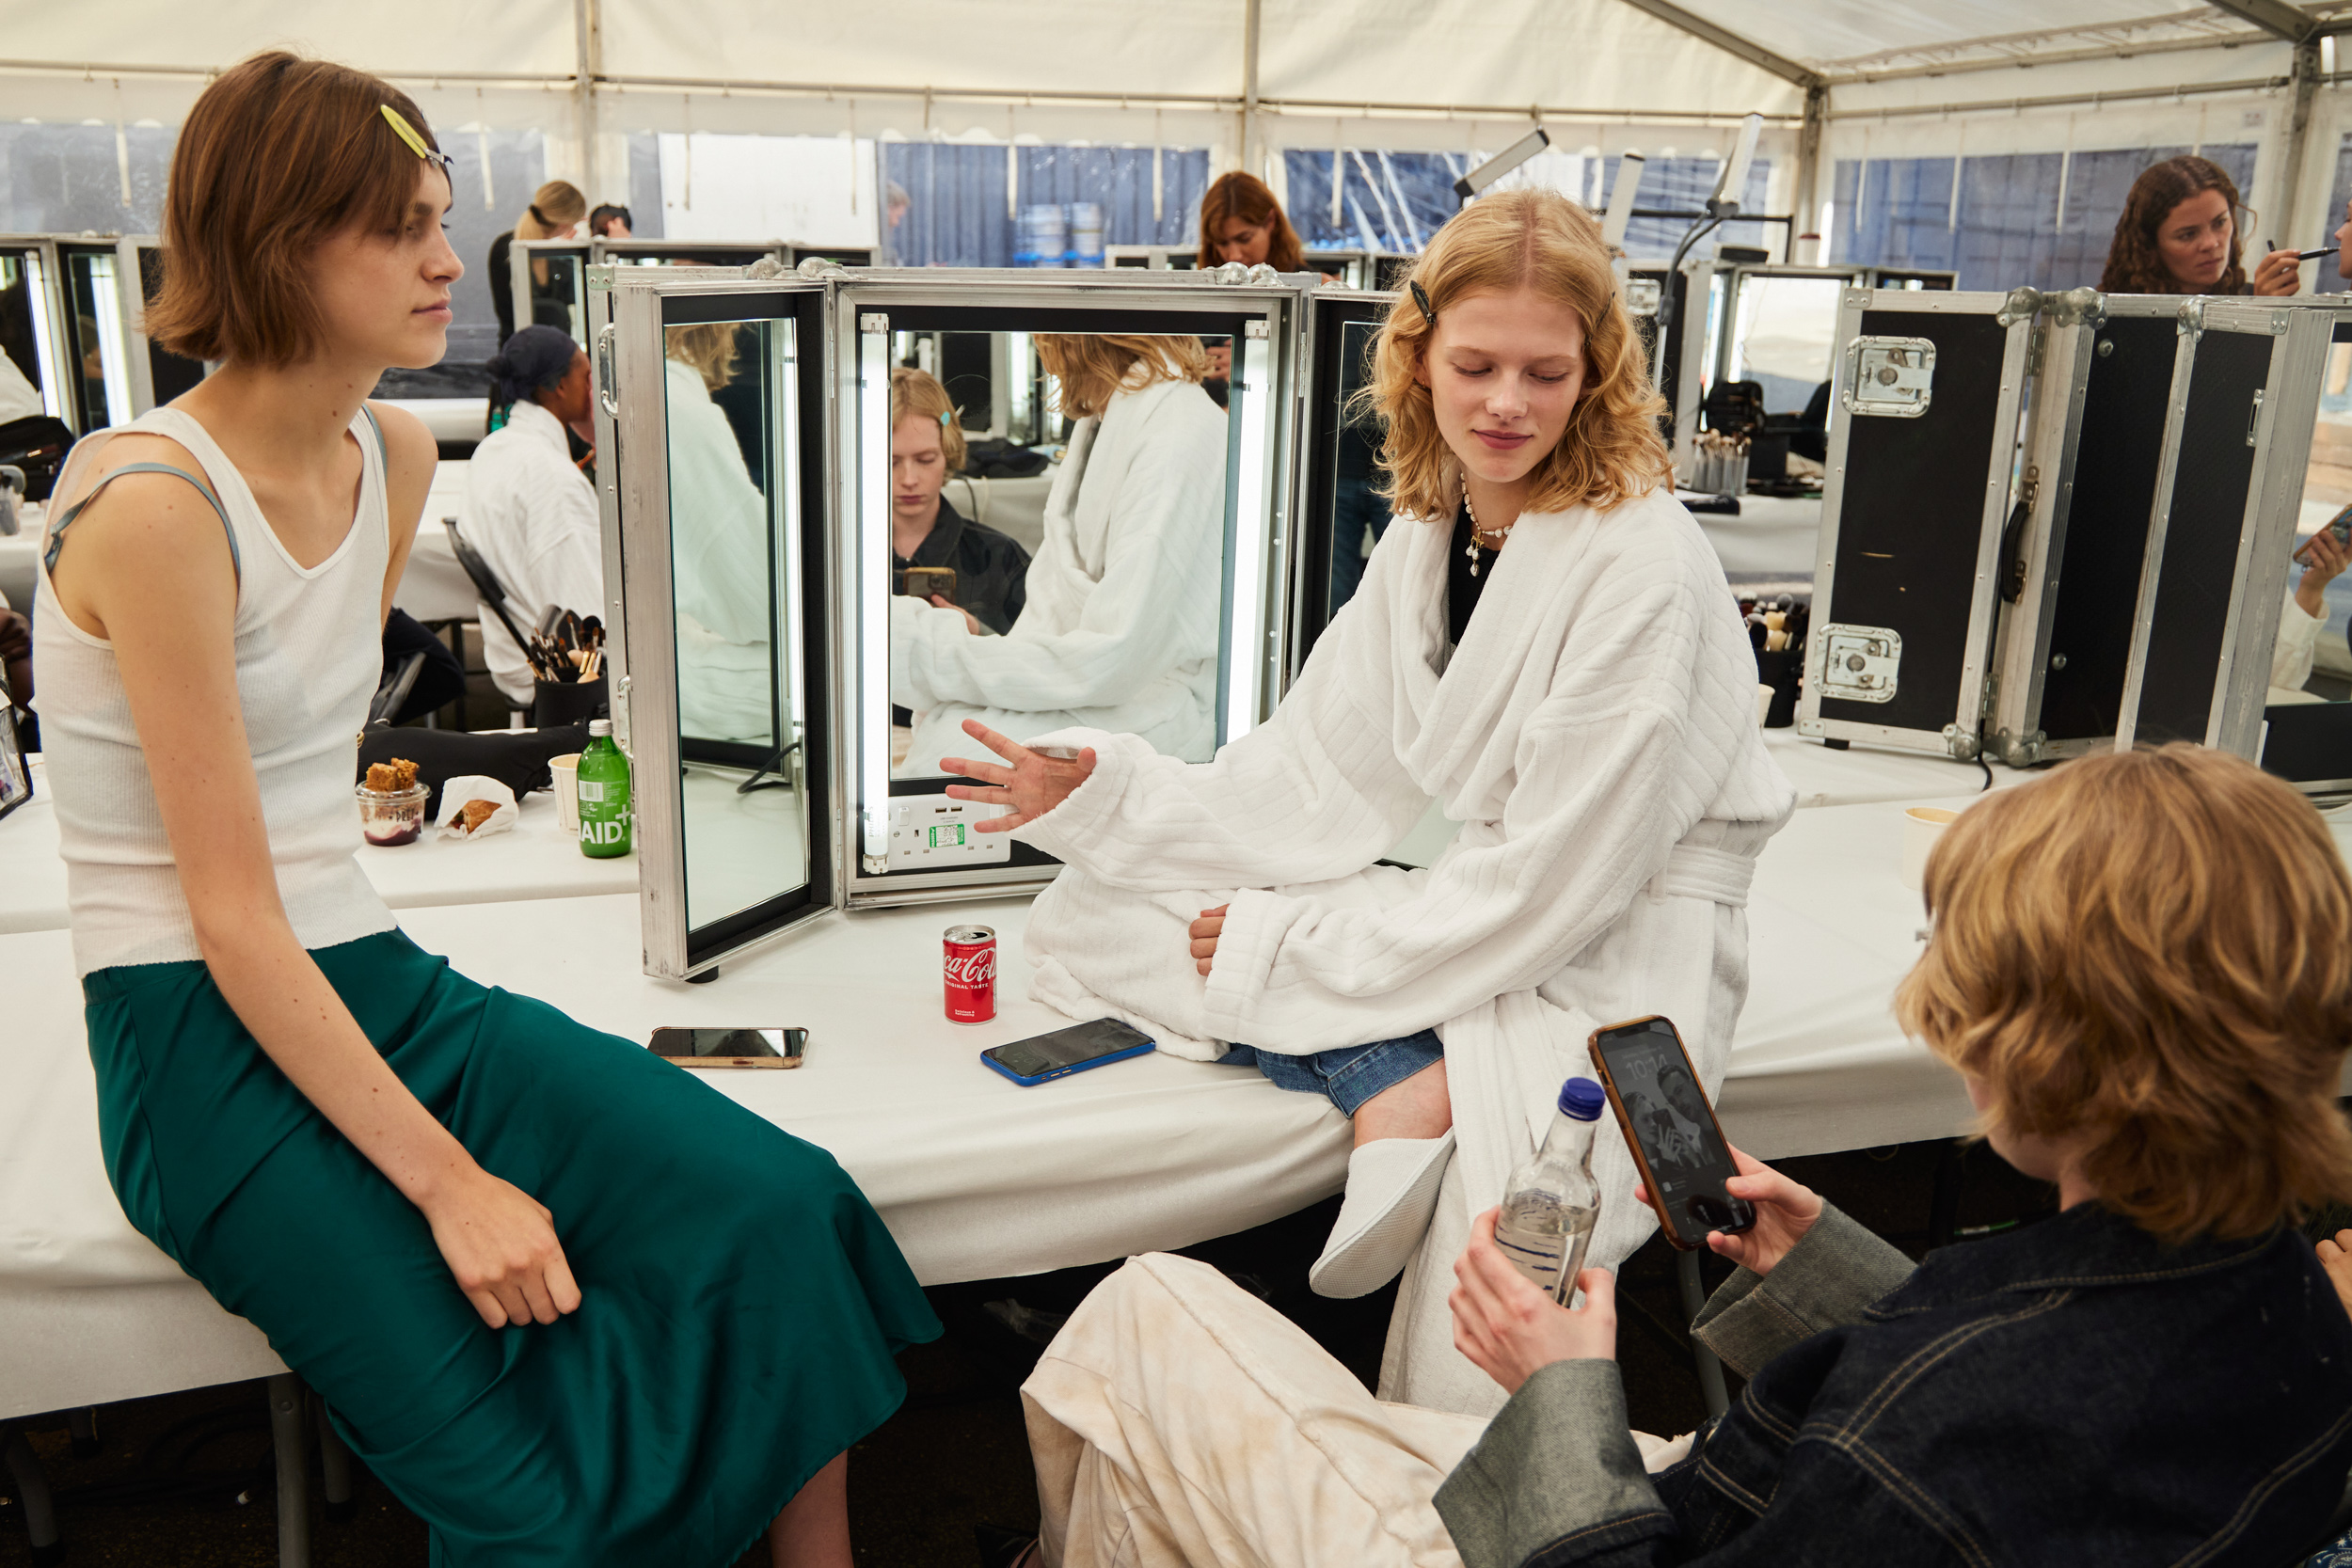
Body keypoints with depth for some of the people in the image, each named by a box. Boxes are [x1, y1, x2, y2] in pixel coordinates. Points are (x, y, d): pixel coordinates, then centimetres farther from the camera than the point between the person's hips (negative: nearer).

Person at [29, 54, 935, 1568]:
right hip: (206, 1044, -6)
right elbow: (233, 919, -19)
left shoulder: (398, 455, 7)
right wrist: (449, 1182, -21)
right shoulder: (154, 505, -17)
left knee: (775, 1212, -13)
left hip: (373, 978, 7)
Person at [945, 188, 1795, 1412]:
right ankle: (1394, 1072, -22)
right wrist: (1104, 797, -8)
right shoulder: (1427, 539, 5)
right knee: (1087, 914, -5)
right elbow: (1319, 775, 5)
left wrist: (1286, 946, -15)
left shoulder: (1640, 565, -19)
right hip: (1475, 910, 7)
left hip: (1616, 954, -7)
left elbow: (1559, 880, -20)